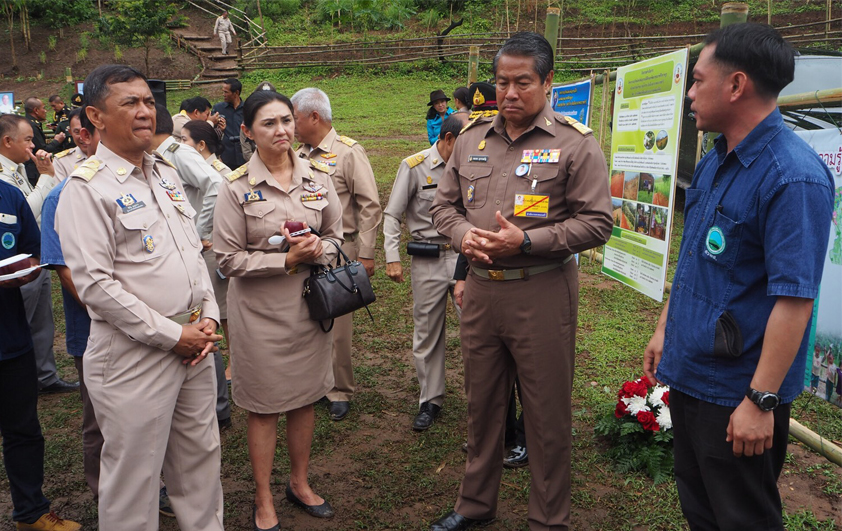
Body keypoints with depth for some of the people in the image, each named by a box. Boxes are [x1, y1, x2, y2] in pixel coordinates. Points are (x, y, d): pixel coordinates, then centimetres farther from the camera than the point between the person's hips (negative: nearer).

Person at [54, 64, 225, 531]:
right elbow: (94, 284, -18)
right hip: (134, 354, -7)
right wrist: (171, 335, -16)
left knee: (201, 455, 19)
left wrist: (208, 316, 2)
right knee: (134, 473, 8)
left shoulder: (166, 173, 11)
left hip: (193, 342, 7)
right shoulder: (86, 187, -12)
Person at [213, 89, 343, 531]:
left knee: (305, 397, 15)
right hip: (260, 310, -3)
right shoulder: (236, 188, -8)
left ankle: (299, 483, 37)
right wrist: (287, 260, -18)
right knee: (263, 405, 9)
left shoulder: (316, 179, 2)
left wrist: (317, 250, -13)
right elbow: (228, 259, -10)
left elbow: (335, 236, 9)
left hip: (309, 303, 4)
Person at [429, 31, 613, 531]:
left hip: (542, 293, -4)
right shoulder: (472, 138, 9)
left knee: (548, 413, 7)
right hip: (480, 288, 5)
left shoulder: (575, 143, -6)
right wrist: (462, 234, -9)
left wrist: (526, 241, -19)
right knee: (482, 402, 18)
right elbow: (444, 203, 13)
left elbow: (596, 222, -10)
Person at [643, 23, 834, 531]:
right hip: (689, 374, 8)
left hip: (738, 394, -8)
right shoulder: (714, 161, 6)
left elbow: (794, 298, -24)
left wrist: (761, 400, -22)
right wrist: (665, 330, 16)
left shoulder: (793, 176, -21)